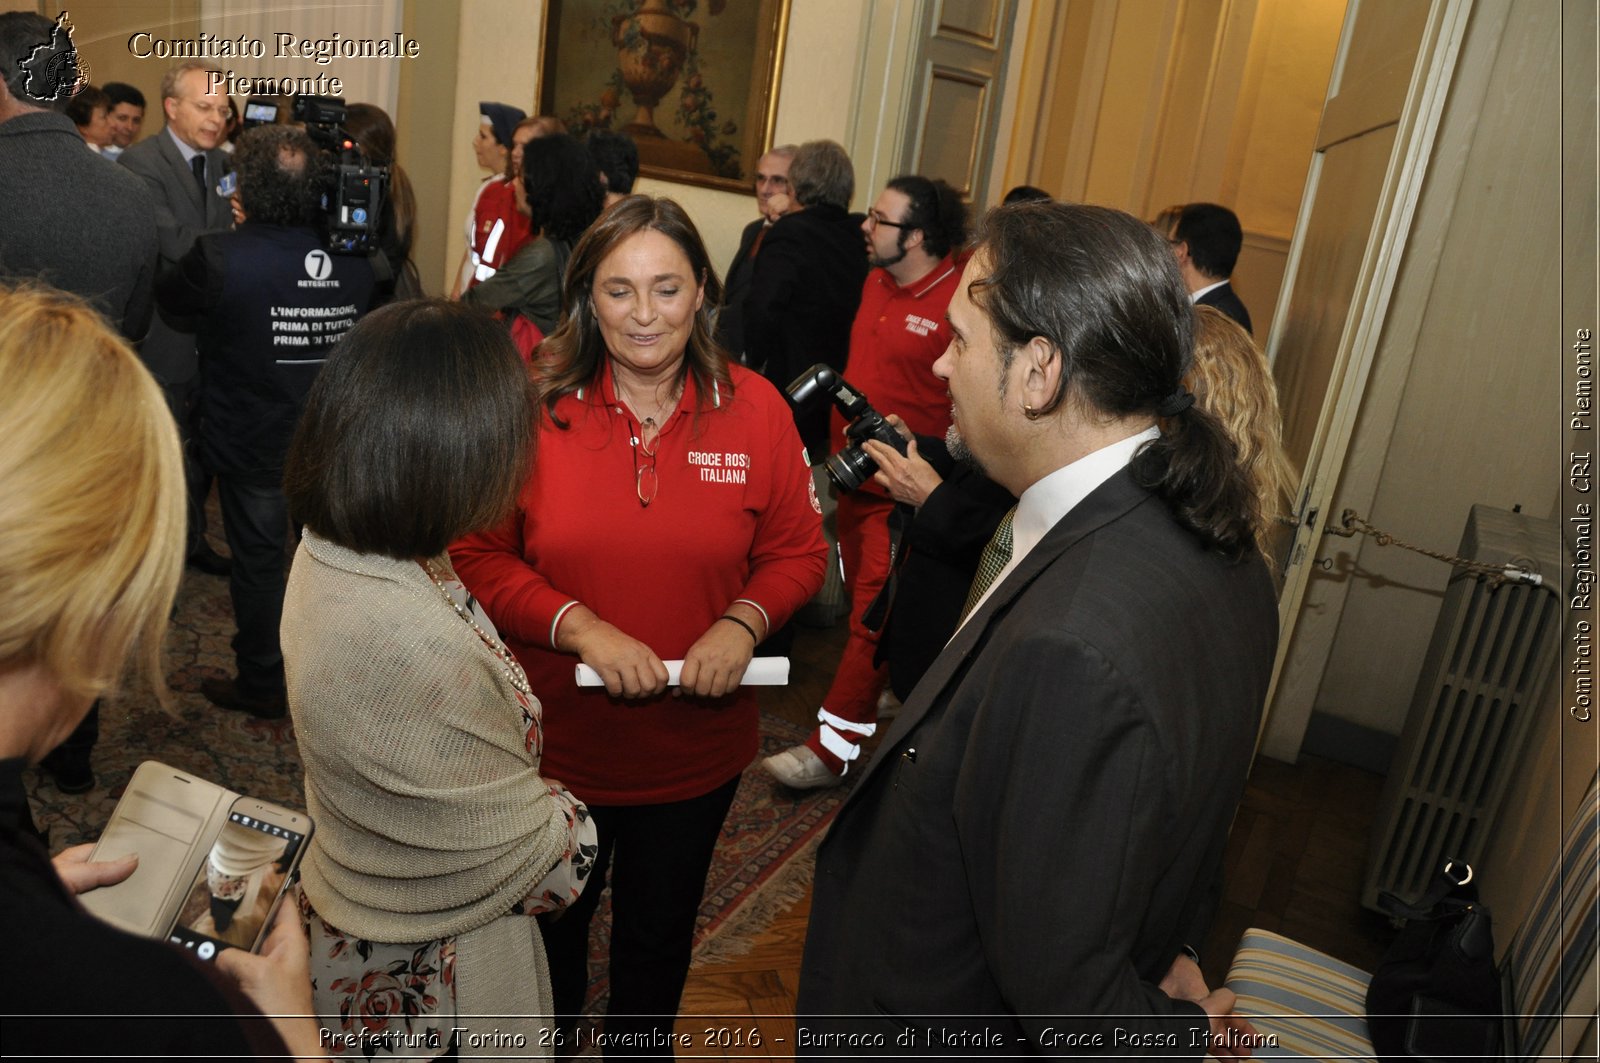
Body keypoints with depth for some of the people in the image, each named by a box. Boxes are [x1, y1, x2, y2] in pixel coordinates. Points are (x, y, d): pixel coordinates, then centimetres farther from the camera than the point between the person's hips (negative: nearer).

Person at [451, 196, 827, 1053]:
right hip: (554, 743, -1)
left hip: (697, 749, 1)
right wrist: (581, 628, -22)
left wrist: (743, 622, -20)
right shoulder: (536, 405, -12)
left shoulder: (754, 411, -9)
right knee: (548, 925, 25)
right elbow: (481, 555, -8)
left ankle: (639, 1043, 56)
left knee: (659, 933, 26)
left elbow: (797, 550, -1)